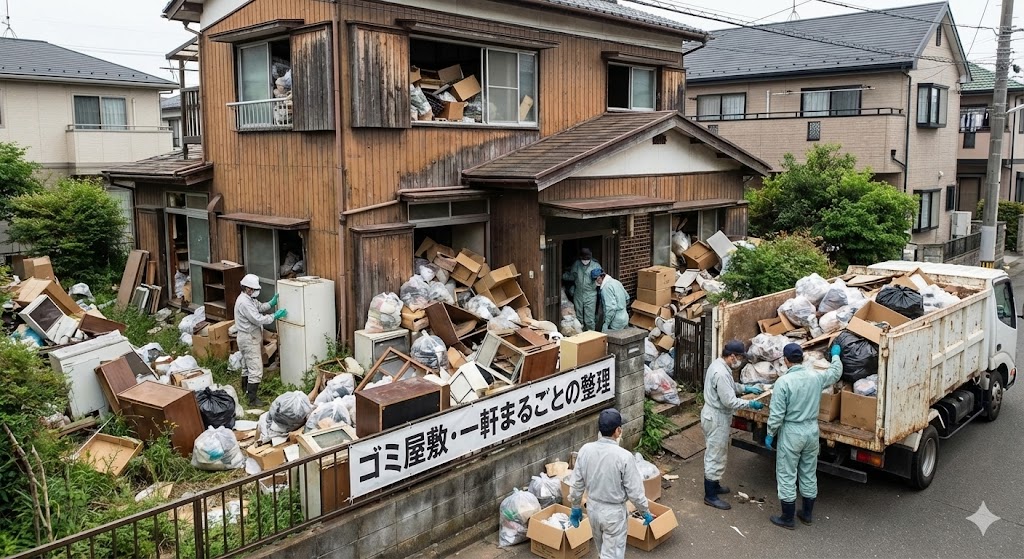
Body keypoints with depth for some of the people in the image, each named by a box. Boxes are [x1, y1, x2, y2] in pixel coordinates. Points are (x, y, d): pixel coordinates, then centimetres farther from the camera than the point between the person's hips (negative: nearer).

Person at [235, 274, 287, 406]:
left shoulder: (248, 298, 6)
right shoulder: (244, 302, -26)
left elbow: (259, 307, 18)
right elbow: (258, 319, -28)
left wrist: (271, 303, 1)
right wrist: (274, 316, -22)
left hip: (248, 338, 11)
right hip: (249, 339, -11)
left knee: (247, 365, 25)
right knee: (256, 370, -10)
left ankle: (246, 388, 42)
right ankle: (252, 399, -8)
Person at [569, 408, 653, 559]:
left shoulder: (585, 450, -11)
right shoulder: (624, 456, -24)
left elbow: (576, 483, -2)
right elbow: (634, 491, -16)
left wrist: (575, 507, 13)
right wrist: (645, 511, 1)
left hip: (593, 507, 5)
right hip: (614, 512, -5)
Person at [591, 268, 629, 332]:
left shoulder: (606, 287, -18)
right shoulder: (616, 282, 10)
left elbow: (611, 308, -25)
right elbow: (627, 298, 20)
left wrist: (605, 324, -22)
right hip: (624, 318, 10)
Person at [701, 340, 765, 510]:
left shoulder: (718, 364, 5)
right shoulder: (721, 373, -28)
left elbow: (730, 386, 22)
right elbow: (730, 401, -26)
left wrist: (746, 388, 12)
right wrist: (750, 404, -16)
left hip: (714, 415, 11)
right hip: (716, 419, -11)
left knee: (717, 454, 23)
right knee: (715, 456, 0)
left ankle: (714, 485, 37)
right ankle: (710, 496, 9)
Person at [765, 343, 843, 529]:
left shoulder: (783, 381, -19)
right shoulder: (816, 377, -4)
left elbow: (777, 414, -17)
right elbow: (835, 373, 20)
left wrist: (770, 435, -4)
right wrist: (835, 355, 37)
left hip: (791, 432, -5)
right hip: (812, 430, 6)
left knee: (787, 476, 5)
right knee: (809, 474, 18)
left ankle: (787, 519, 13)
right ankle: (808, 514, 31)